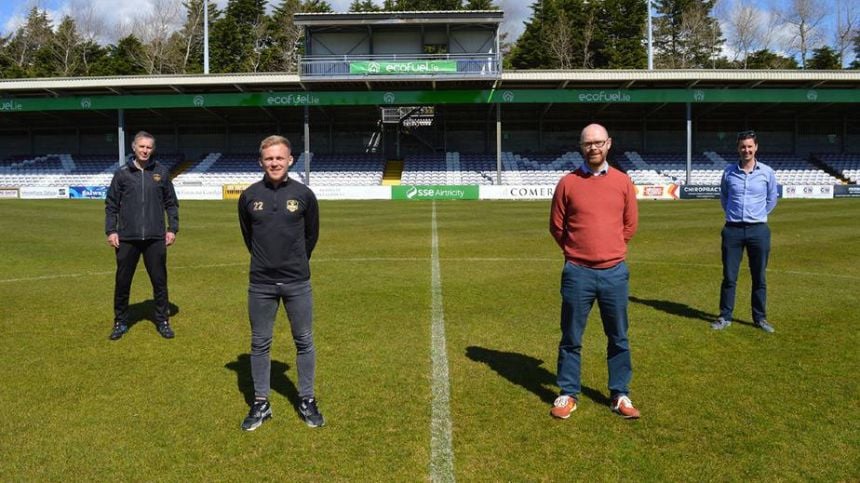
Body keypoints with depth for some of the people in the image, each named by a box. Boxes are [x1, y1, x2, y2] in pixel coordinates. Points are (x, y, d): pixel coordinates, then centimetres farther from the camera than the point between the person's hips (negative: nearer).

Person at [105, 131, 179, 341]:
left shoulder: (161, 172, 5)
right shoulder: (122, 173, 3)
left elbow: (171, 203, 9)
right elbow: (111, 205, 7)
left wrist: (173, 228, 1)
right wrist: (110, 231, -1)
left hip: (155, 238, 0)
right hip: (127, 238, 0)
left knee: (159, 281, 6)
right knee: (123, 281, 8)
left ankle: (163, 321, 20)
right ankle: (120, 322, 24)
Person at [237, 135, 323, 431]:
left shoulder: (304, 195, -4)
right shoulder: (249, 196, -2)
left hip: (298, 283, -1)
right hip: (261, 284, 1)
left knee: (304, 342, 8)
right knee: (260, 343, 9)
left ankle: (307, 401, 23)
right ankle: (261, 404, 23)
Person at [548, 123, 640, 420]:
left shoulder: (623, 181, 4)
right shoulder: (568, 183, -1)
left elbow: (630, 224, 13)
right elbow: (556, 226, 5)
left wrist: (610, 249, 13)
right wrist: (576, 252, 10)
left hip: (614, 272, 2)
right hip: (578, 273, -2)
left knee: (618, 338, 10)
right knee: (571, 338, 6)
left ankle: (620, 396, 24)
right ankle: (568, 395, 20)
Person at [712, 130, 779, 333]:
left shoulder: (767, 172, 1)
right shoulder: (728, 172, 2)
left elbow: (771, 199, 15)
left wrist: (758, 216, 14)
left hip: (758, 230, 0)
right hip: (732, 230, 0)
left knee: (759, 277, 7)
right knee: (729, 277, 4)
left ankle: (760, 318, 18)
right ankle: (725, 317, 14)